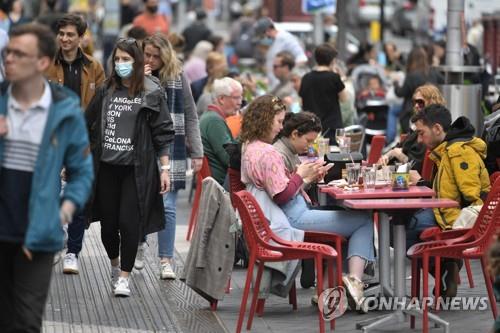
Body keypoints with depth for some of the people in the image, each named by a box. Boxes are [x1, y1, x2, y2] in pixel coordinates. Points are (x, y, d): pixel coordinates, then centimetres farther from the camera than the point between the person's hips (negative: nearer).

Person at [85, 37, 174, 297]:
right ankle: (114, 264, 33)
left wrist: (164, 169, -5)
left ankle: (124, 276, 4)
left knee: (129, 222, -8)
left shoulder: (152, 94, -1)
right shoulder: (105, 91, 8)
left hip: (136, 169, -3)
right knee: (108, 220, 7)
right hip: (106, 167, 3)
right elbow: (87, 124, 14)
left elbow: (163, 133, -1)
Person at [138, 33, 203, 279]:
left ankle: (166, 261, 0)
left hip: (170, 150, -1)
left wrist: (196, 152, 3)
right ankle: (138, 247, 31)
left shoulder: (178, 77, 4)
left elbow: (190, 116, 6)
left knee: (167, 206, -4)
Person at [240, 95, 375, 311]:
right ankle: (354, 280, -19)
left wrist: (307, 178, 14)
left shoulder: (250, 148, 15)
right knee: (365, 222, -9)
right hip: (293, 219, -11)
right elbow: (282, 194, -21)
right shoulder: (268, 153, -17)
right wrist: (300, 174, -6)